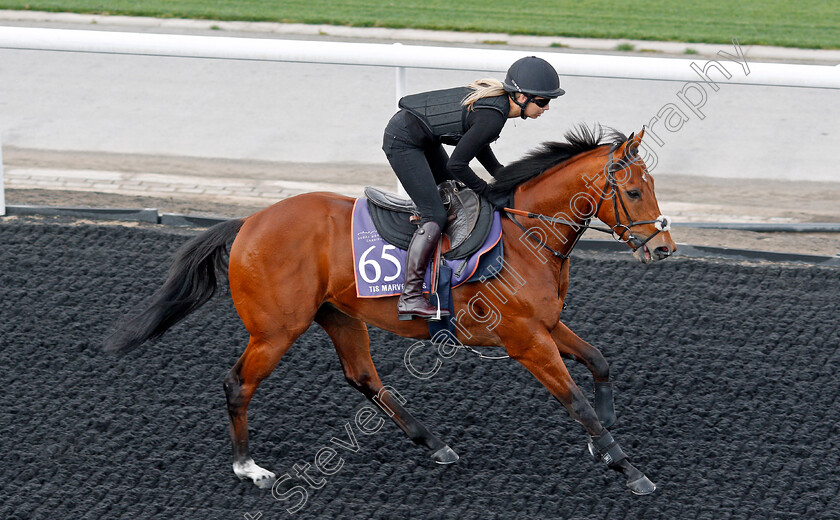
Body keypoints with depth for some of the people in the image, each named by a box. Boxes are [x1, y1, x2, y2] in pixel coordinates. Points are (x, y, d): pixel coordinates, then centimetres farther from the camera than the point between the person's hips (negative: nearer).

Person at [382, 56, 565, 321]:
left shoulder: (498, 98, 1)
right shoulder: (493, 116, -26)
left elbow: (476, 142, 16)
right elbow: (456, 164, -22)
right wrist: (490, 194, -13)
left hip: (424, 138, 11)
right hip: (403, 142, -11)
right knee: (435, 216, -13)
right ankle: (409, 298, -13)